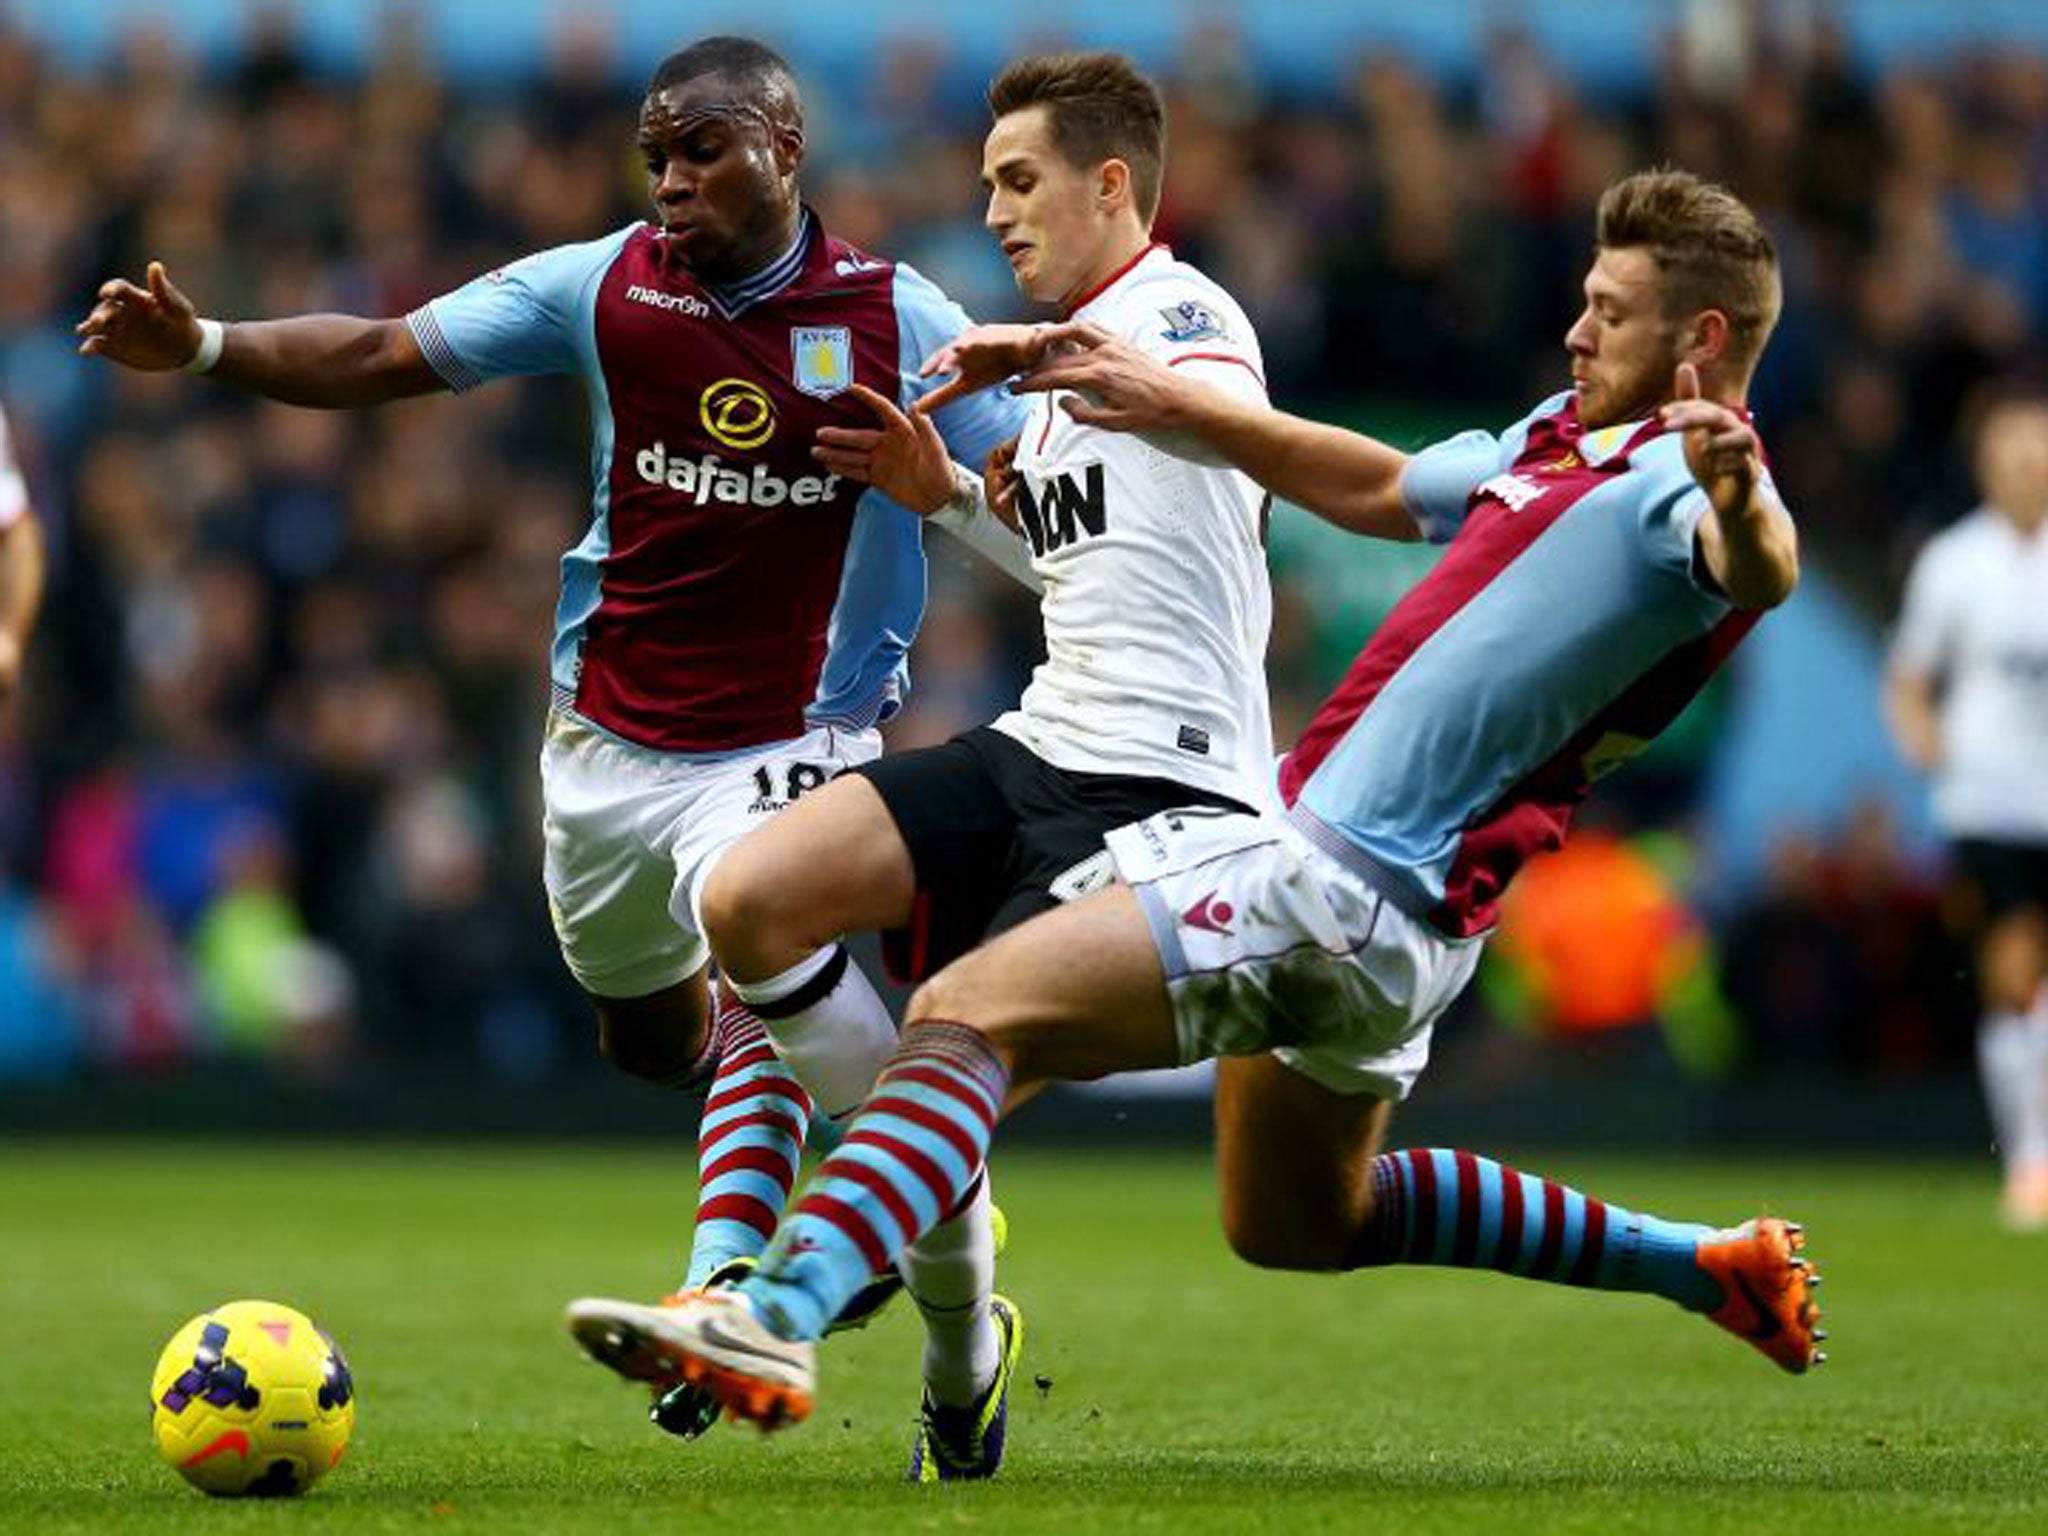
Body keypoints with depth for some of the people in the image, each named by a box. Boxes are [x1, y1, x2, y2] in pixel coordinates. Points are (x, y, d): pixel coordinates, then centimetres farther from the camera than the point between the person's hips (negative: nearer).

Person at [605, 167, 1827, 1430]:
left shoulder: (1690, 485, -13)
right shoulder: (1564, 435, 16)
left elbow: (1763, 569, -37)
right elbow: (1379, 488, 31)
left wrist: (1736, 508, -60)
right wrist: (1169, 400, 26)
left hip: (1348, 881, -11)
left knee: (971, 1011, -23)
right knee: (1296, 1225, 31)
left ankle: (775, 1321, -40)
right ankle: (1711, 1266, 34)